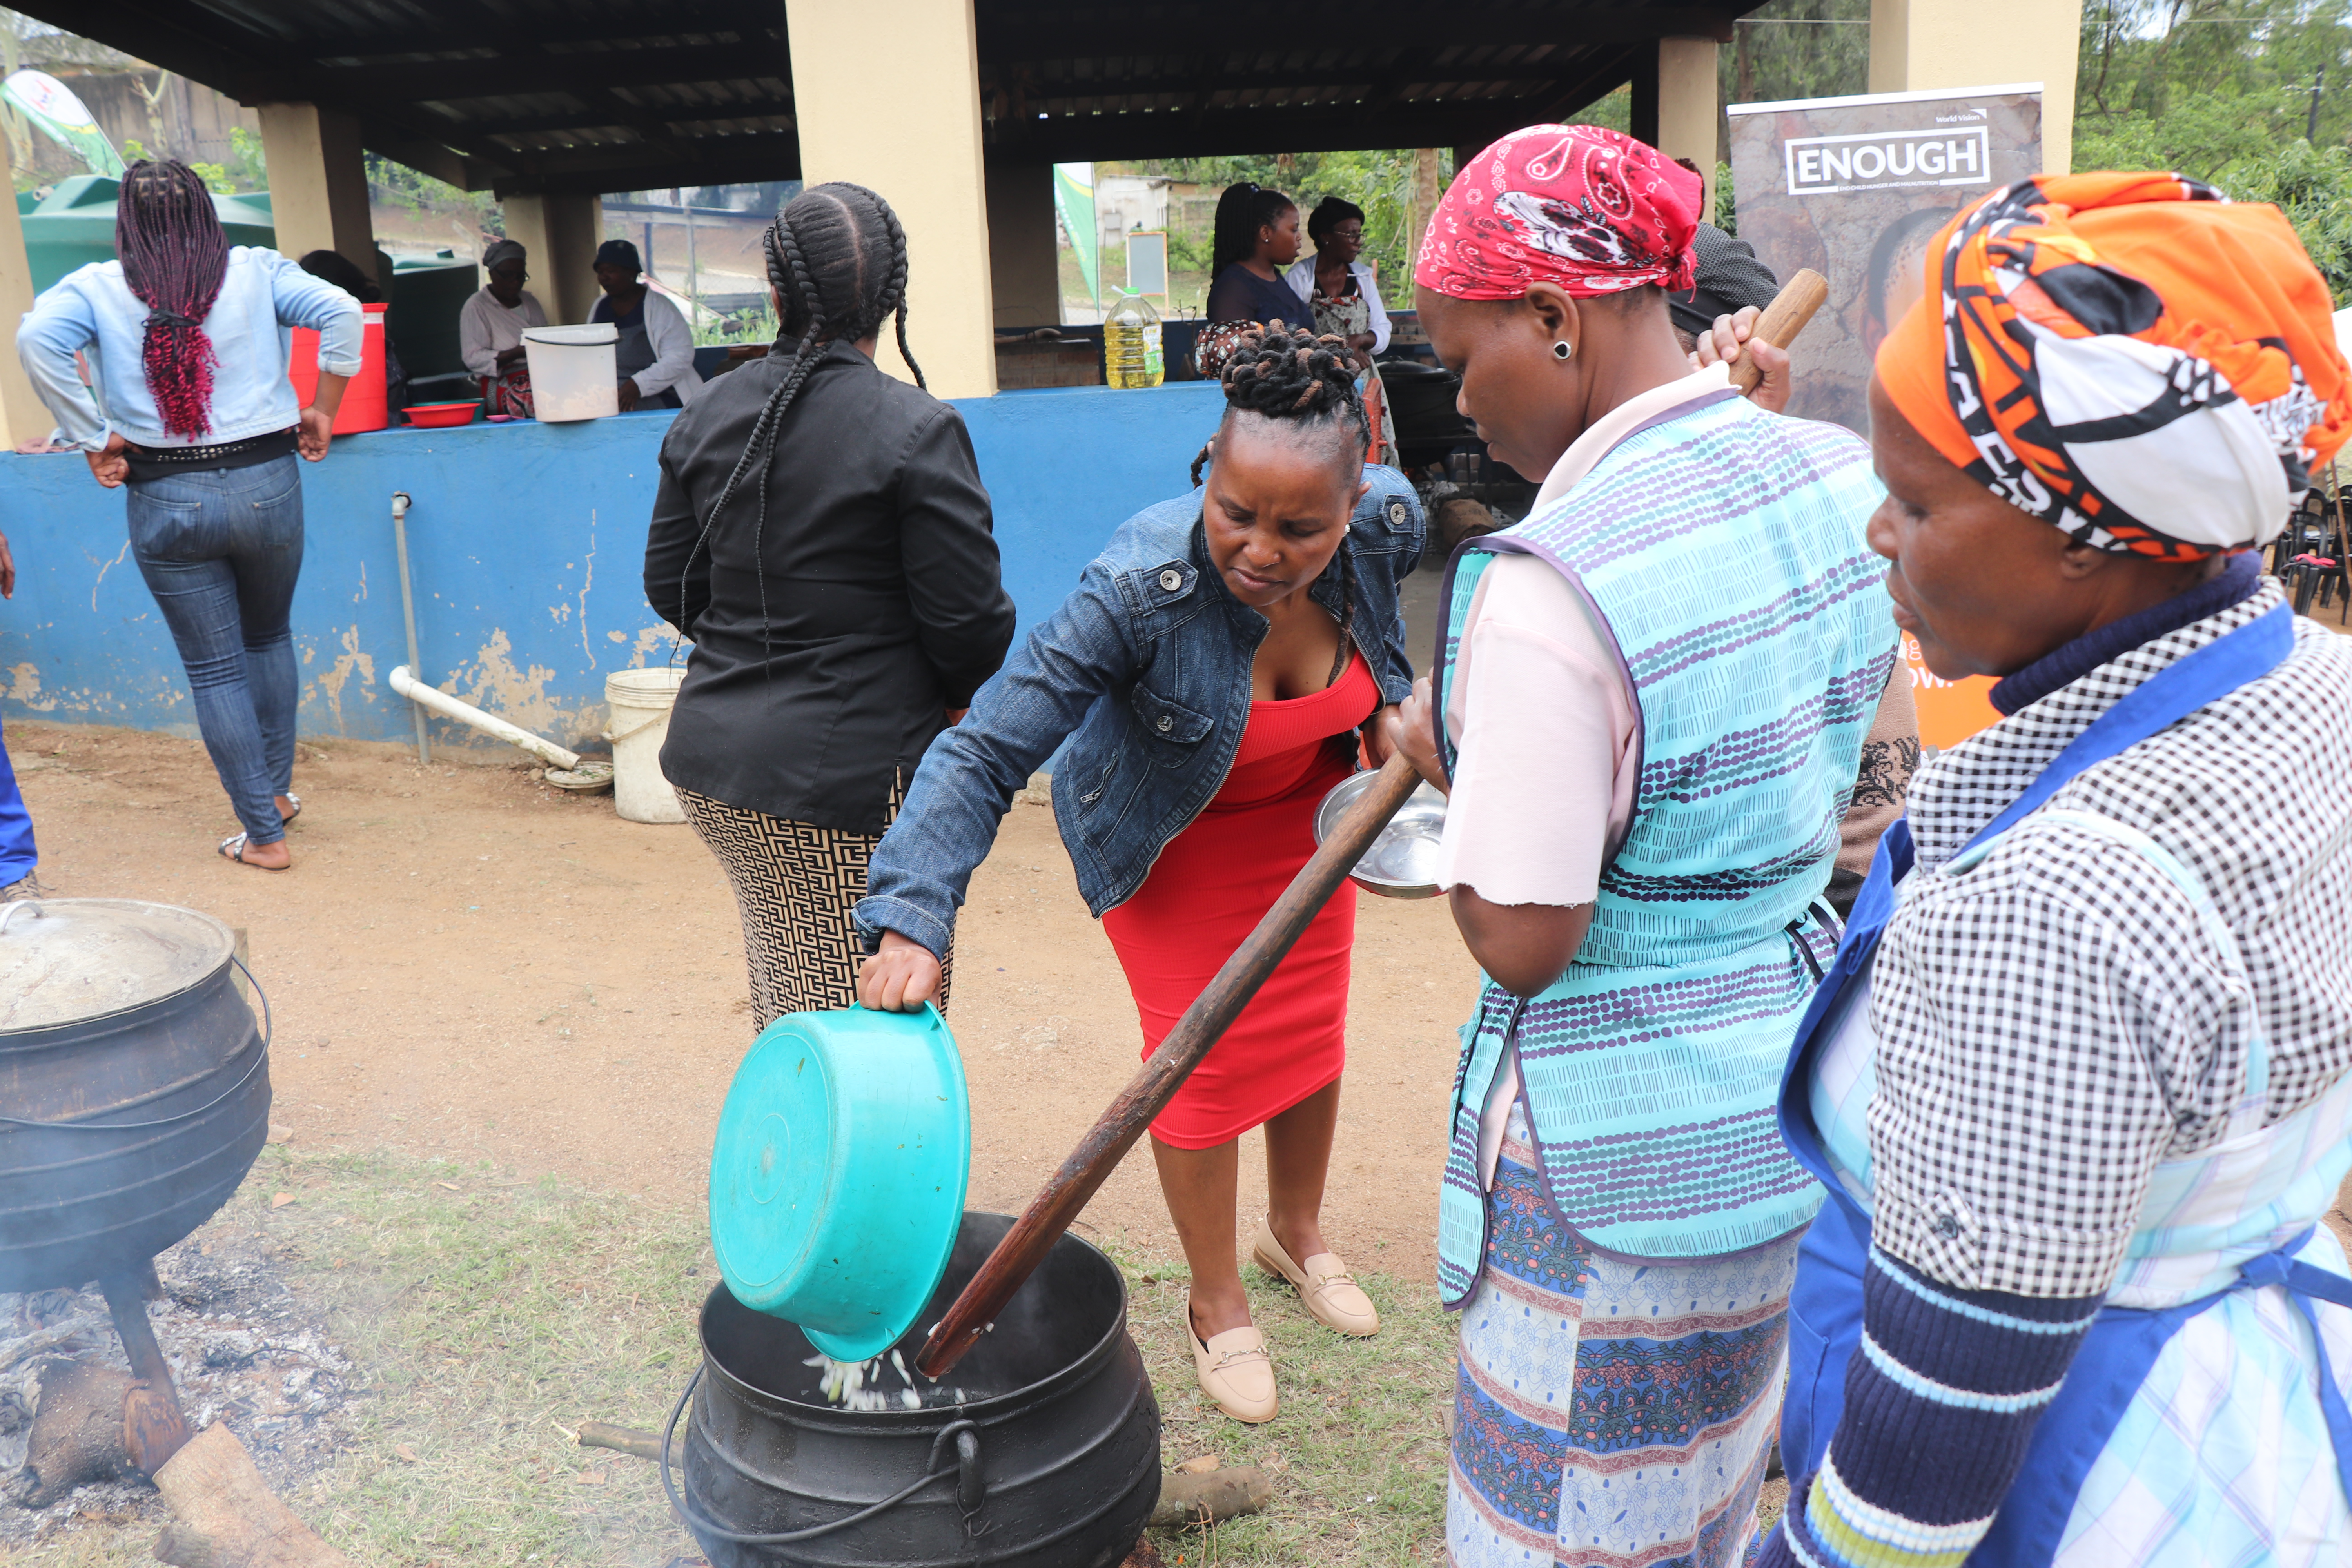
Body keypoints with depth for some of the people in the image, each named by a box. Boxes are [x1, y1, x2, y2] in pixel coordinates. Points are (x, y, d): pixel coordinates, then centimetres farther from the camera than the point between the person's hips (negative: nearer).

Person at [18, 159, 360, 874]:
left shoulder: (97, 287, 1)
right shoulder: (257, 271, 3)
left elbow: (36, 339, -15)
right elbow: (341, 313, -9)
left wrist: (93, 438, -8)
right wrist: (322, 412, -1)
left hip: (167, 500, -1)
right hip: (265, 485, 1)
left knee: (214, 670, 7)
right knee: (270, 639, 24)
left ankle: (264, 835, 10)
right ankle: (278, 790, 32)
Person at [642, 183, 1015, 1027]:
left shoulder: (706, 416, 6)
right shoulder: (917, 429, -14)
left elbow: (670, 585, 12)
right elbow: (967, 616, -13)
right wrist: (956, 695, 8)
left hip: (715, 763, 7)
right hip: (851, 780, -7)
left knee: (785, 998, 21)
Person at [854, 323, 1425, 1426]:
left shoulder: (1388, 524, -25)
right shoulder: (1141, 589, -40)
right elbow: (984, 753, -41)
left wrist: (1395, 714, -7)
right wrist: (912, 920, -50)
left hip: (1305, 803, 5)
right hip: (1168, 835, -4)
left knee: (1310, 1026, 16)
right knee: (1204, 1055, 0)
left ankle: (1297, 1233, 45)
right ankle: (1216, 1306, 26)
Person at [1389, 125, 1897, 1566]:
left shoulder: (1547, 589, -27)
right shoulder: (1840, 477, -1)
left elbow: (1522, 946, -22)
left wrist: (1447, 761, -5)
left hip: (1631, 1147, -8)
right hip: (1810, 1074, 8)